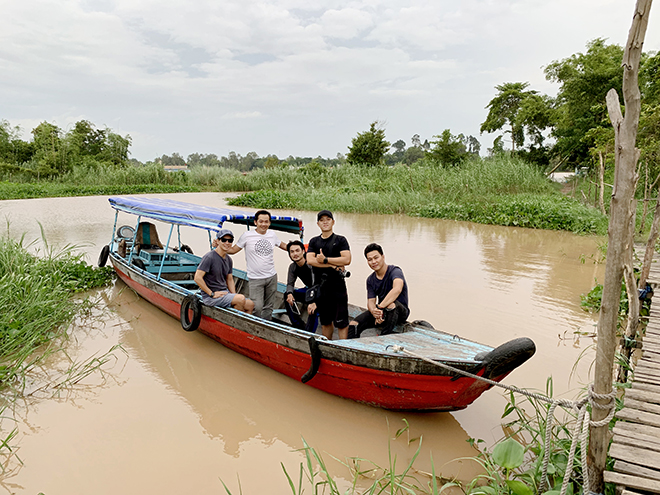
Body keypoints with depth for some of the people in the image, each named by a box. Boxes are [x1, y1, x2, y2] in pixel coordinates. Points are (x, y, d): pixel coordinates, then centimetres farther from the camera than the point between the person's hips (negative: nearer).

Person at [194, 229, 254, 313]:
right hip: (210, 297, -8)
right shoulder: (209, 257, -14)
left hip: (225, 293, 8)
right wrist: (212, 294, -17)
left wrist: (234, 296, 5)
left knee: (250, 305, -6)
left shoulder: (228, 259, 12)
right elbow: (197, 278, -19)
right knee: (241, 298, -25)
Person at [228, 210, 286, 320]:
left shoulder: (272, 235, 8)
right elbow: (233, 250, 1)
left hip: (272, 277, 4)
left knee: (268, 308, 10)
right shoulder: (247, 236, -4)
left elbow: (283, 246, 25)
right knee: (257, 308, -14)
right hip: (255, 279, -4)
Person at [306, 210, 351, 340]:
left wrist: (325, 259, -12)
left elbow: (347, 260, -13)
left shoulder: (340, 240, 1)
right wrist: (333, 265, -13)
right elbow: (310, 260, -6)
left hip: (338, 286, -4)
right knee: (325, 321, 16)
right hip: (320, 286, 4)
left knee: (341, 322, -3)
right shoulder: (314, 241, 10)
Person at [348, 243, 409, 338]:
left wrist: (380, 307, -43)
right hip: (381, 312, 6)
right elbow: (370, 301, -4)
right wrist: (374, 311, -29)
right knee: (353, 325, -13)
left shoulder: (395, 271, -16)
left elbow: (397, 289, -37)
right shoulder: (370, 280, 5)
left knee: (391, 305, -41)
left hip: (400, 312, -5)